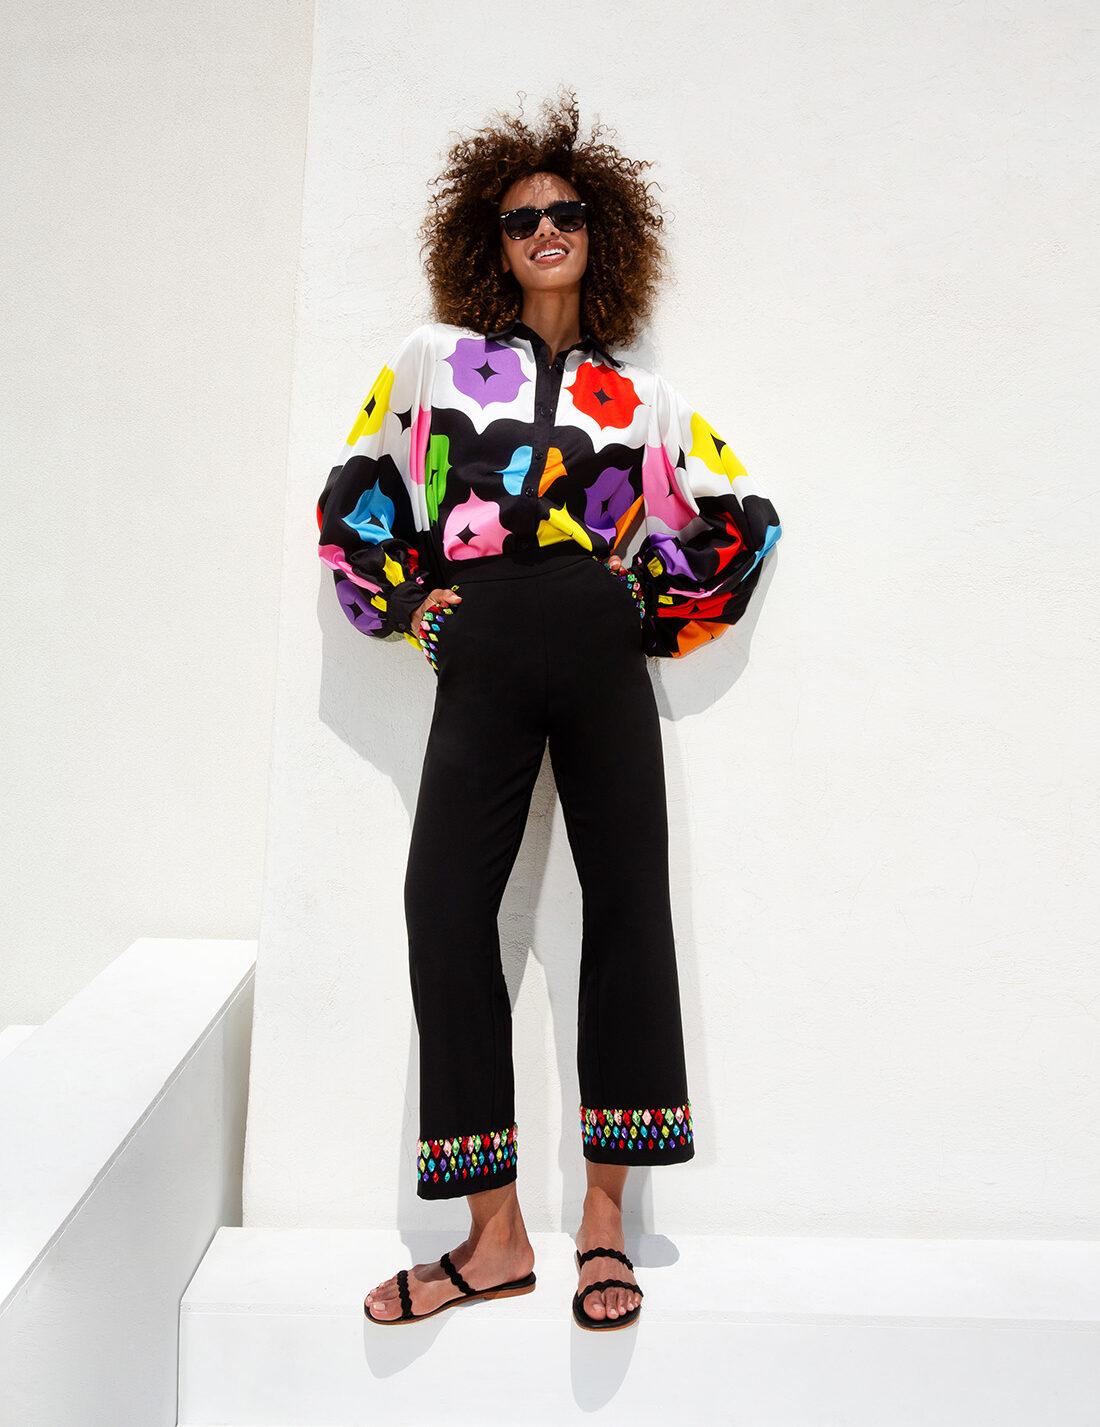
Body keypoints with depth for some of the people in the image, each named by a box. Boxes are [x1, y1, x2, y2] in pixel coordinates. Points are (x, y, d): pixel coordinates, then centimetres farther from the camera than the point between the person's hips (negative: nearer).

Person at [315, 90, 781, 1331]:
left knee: (626, 900, -4)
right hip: (480, 659, 0)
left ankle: (603, 1219, 8)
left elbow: (744, 517, 20)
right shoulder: (432, 360, 14)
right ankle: (495, 1235, 1)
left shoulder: (642, 399, 16)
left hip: (601, 653, 1)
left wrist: (666, 614, 10)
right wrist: (403, 603, 7)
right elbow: (354, 494, 18)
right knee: (446, 910, -9)